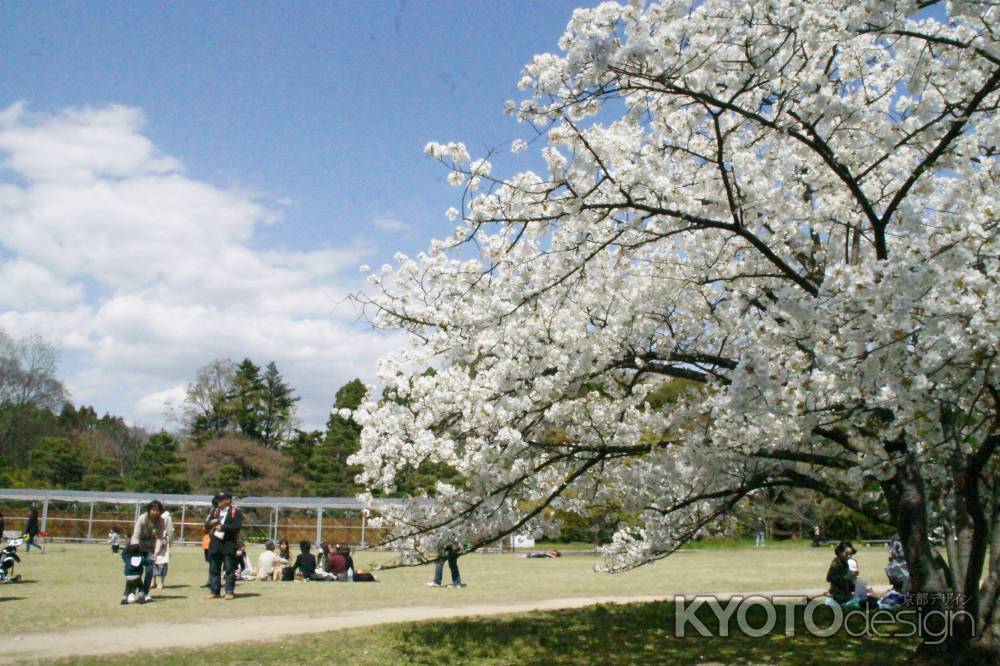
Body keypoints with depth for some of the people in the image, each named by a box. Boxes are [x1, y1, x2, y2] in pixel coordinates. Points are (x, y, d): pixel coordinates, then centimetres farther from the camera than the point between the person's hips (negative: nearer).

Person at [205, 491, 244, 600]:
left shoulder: (236, 512, -1)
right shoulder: (214, 511, 17)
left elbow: (237, 526, -14)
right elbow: (206, 525, 15)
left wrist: (222, 527, -15)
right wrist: (211, 522, -7)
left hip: (229, 543, -5)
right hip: (215, 542, 5)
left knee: (229, 569, -2)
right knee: (214, 569, 7)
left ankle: (230, 592, 4)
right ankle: (214, 591, 15)